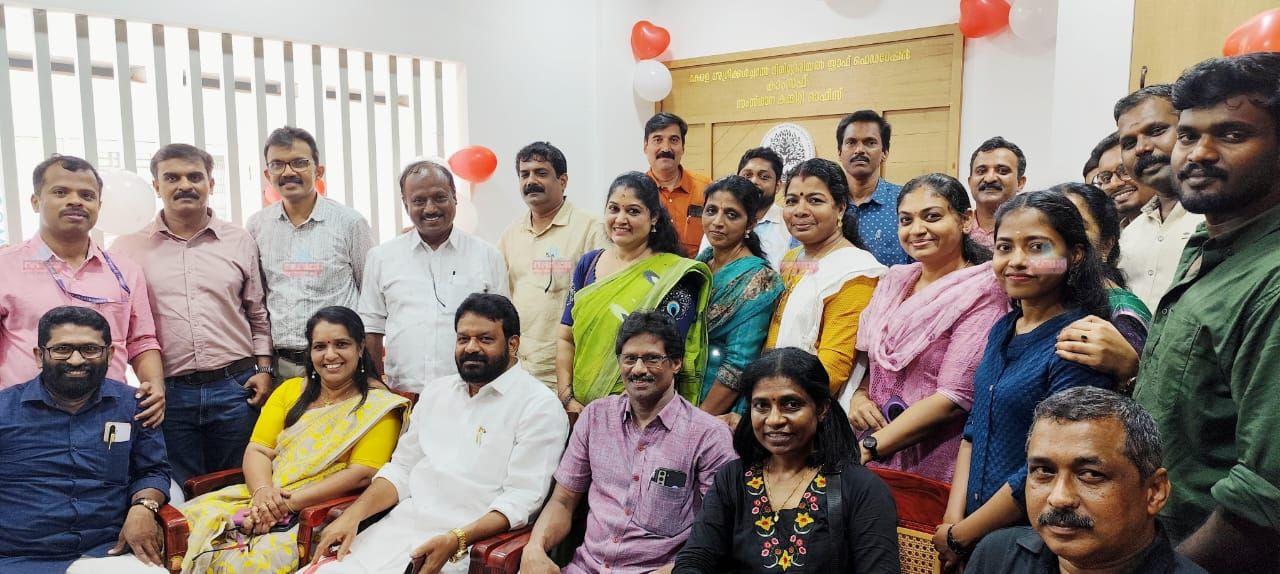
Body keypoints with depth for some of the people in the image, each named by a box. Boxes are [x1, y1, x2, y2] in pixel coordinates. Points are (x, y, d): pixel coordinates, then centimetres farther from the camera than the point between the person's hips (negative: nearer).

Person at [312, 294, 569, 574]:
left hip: (469, 541, -6)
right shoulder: (437, 391, 16)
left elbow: (523, 496, -13)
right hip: (400, 525, 6)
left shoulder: (539, 406, -6)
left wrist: (456, 540, -24)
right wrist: (352, 515, 2)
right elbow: (402, 469, 17)